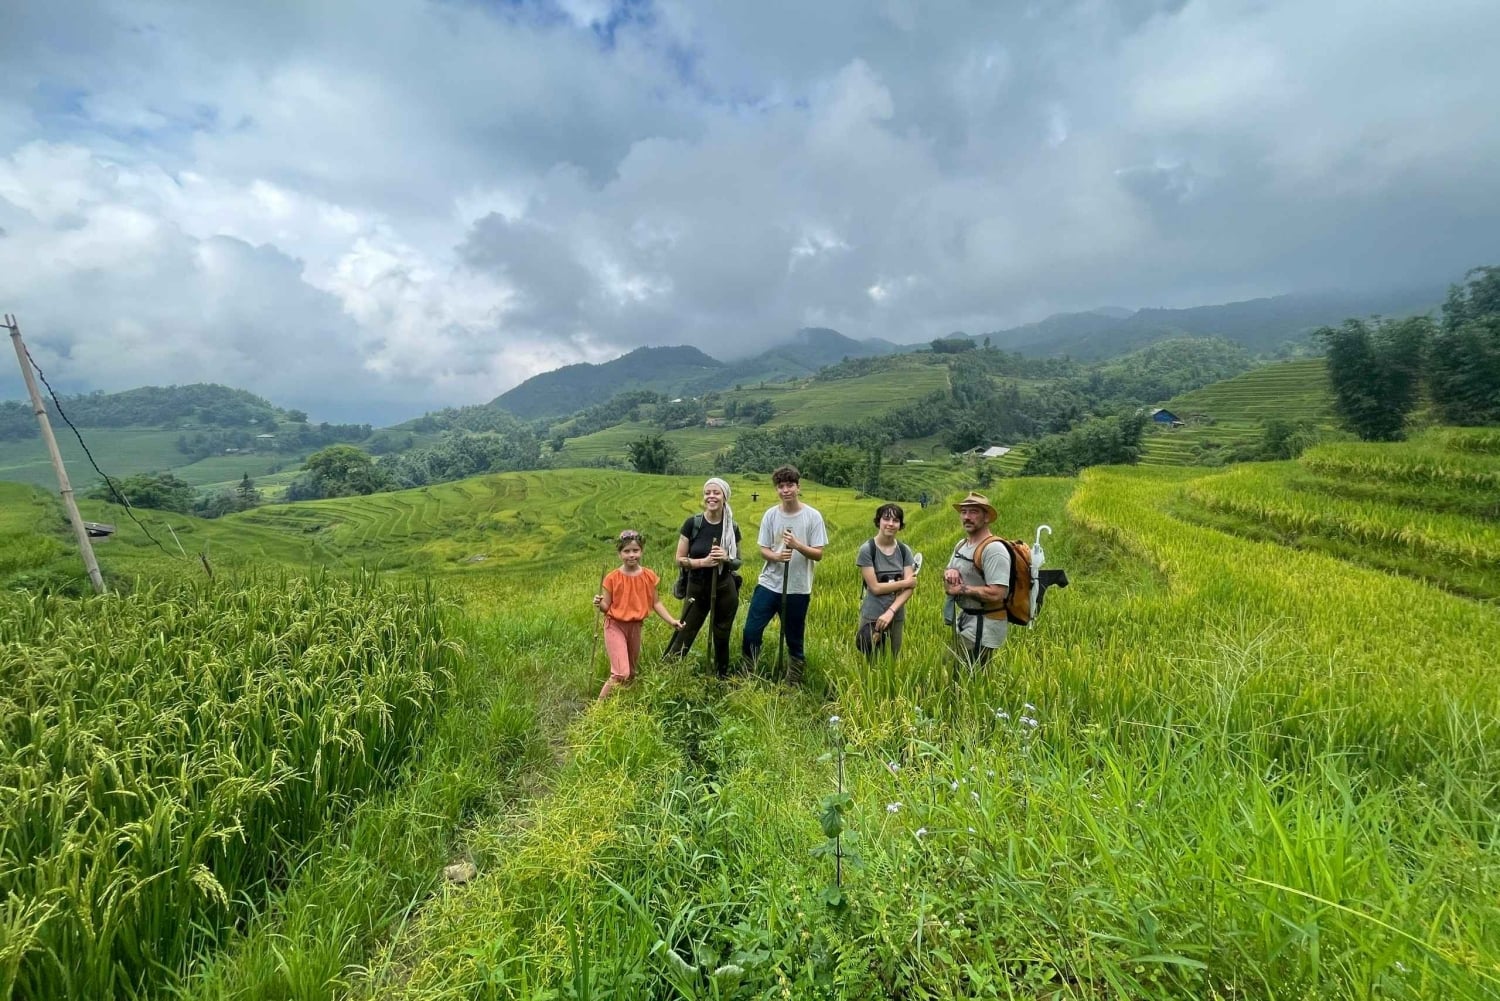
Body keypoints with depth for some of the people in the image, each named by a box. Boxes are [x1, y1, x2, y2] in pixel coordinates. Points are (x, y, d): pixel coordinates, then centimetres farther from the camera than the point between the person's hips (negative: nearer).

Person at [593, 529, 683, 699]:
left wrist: (671, 621, -3)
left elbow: (655, 602, 4)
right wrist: (599, 604, -30)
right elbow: (606, 607, -7)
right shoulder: (612, 578, -13)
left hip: (635, 626, 4)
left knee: (632, 672, 18)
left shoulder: (649, 576, -5)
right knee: (621, 673, -15)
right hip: (615, 626, -4)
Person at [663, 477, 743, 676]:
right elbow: (680, 559, -6)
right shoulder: (692, 524, -9)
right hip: (697, 590, -1)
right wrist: (703, 562, -22)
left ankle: (722, 678, 36)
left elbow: (738, 562, 6)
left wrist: (726, 558, -16)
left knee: (722, 639, 15)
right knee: (683, 636, 3)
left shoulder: (732, 528, -4)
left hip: (725, 590, 1)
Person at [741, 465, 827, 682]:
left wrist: (798, 545, -25)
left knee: (794, 639, 12)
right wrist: (776, 556, -22)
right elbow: (763, 550, 1)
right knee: (751, 632, 2)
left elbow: (818, 554, -7)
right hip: (768, 585, 2)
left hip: (798, 590, -2)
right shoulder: (770, 515, -1)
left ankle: (793, 681, 32)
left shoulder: (813, 516, -7)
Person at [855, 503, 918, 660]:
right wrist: (905, 582, -9)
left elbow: (909, 588, -6)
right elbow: (875, 587, -14)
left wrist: (890, 612, -18)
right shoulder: (867, 550, -10)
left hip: (897, 617, 4)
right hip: (872, 617, -3)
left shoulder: (904, 551, 1)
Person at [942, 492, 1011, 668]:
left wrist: (962, 589, -18)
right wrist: (948, 573, -7)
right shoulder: (961, 544, 8)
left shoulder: (994, 549, -20)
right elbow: (948, 585, 16)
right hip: (964, 618, 9)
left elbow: (997, 594, -28)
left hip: (984, 624, -9)